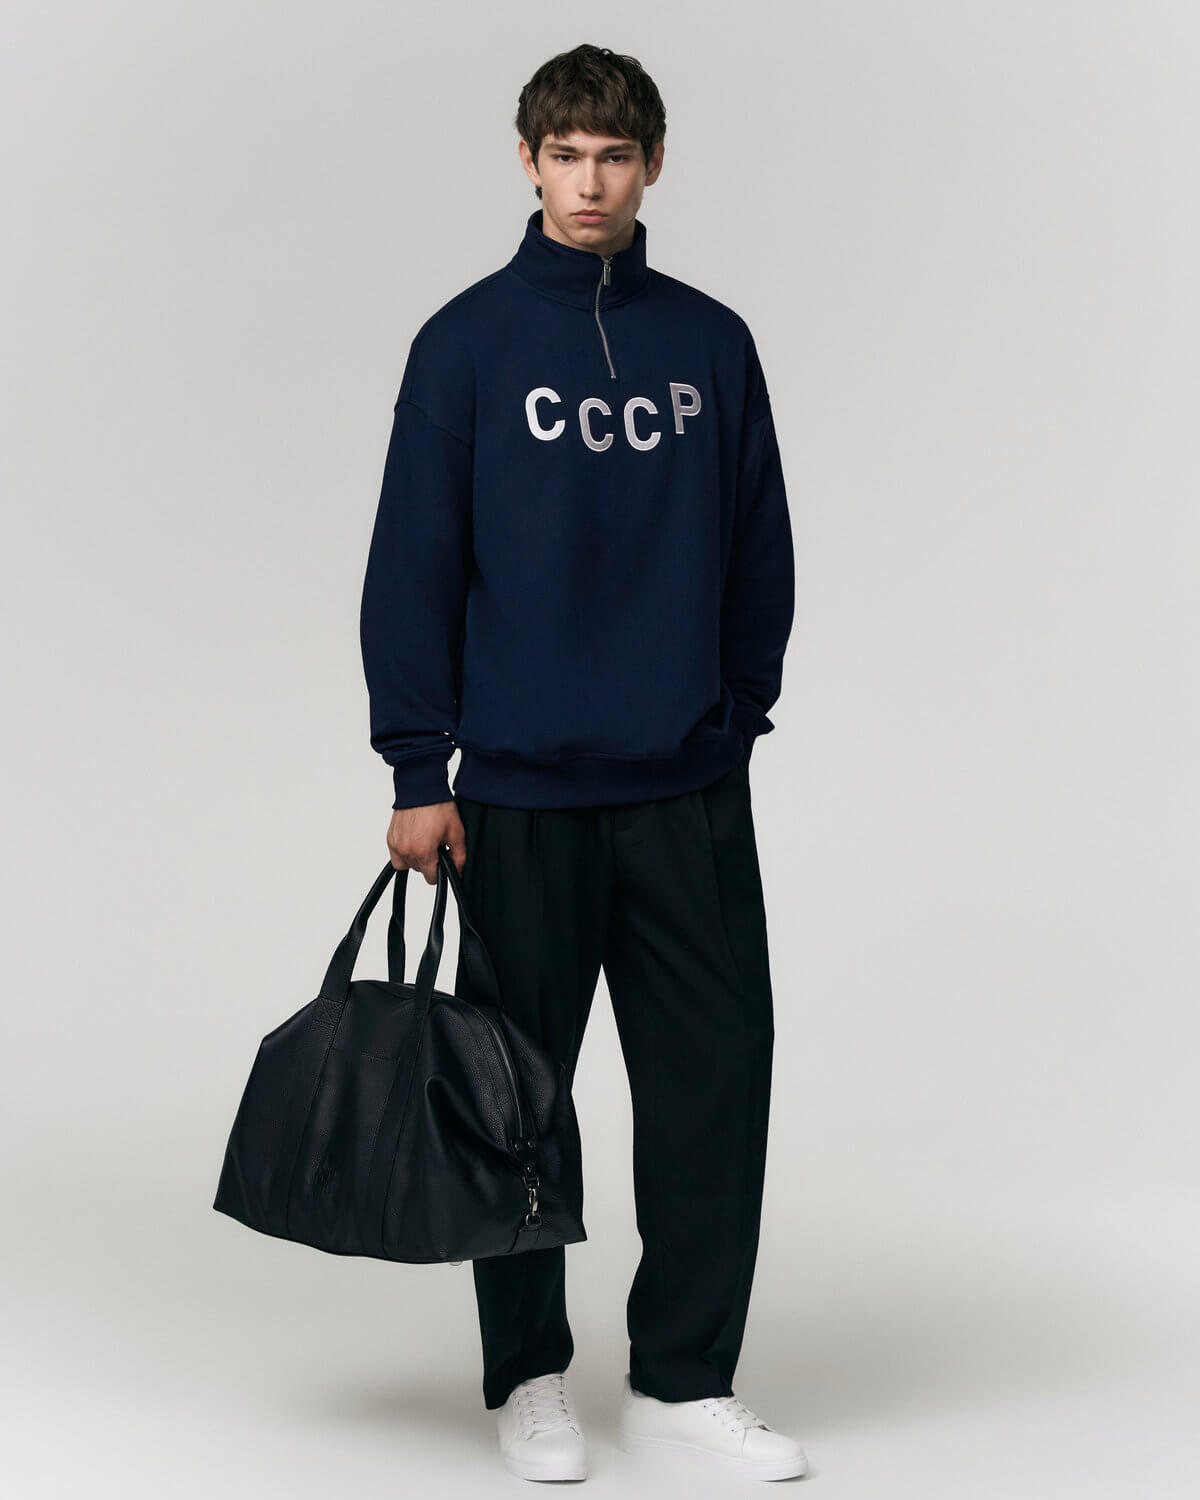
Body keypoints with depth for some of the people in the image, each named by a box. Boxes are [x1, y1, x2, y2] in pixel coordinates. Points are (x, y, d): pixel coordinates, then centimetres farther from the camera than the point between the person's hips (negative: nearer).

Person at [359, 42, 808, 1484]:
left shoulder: (711, 342, 6)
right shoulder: (468, 341, -2)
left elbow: (760, 552, 12)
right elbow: (413, 560, -3)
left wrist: (737, 711, 10)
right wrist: (418, 771, -5)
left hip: (691, 792, 3)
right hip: (520, 788, -2)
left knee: (716, 1077, 3)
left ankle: (684, 1377, 15)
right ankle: (530, 1375, 21)